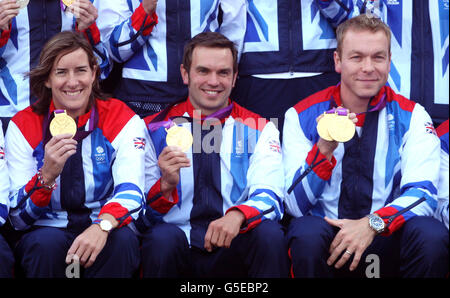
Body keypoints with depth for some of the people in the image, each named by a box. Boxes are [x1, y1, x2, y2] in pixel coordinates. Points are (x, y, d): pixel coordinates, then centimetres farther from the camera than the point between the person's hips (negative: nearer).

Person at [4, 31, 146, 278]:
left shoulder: (122, 120, -2)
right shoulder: (23, 127, -2)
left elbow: (130, 192, -18)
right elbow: (18, 217, -8)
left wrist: (102, 227, -39)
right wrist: (47, 175, -28)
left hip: (103, 235, 0)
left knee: (123, 240, -31)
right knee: (47, 243, -32)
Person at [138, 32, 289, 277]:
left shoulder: (259, 130, 10)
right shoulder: (155, 130, 7)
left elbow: (269, 197, -5)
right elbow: (141, 217, 3)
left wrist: (236, 216, -27)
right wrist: (165, 185, -19)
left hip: (235, 254, 1)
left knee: (269, 234, -30)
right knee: (162, 237, -33)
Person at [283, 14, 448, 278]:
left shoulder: (411, 117, 3)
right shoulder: (302, 116, 0)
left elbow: (422, 194, -8)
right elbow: (295, 205, -6)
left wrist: (373, 224, -27)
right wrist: (324, 150, -23)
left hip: (387, 237, 1)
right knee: (307, 233, -34)